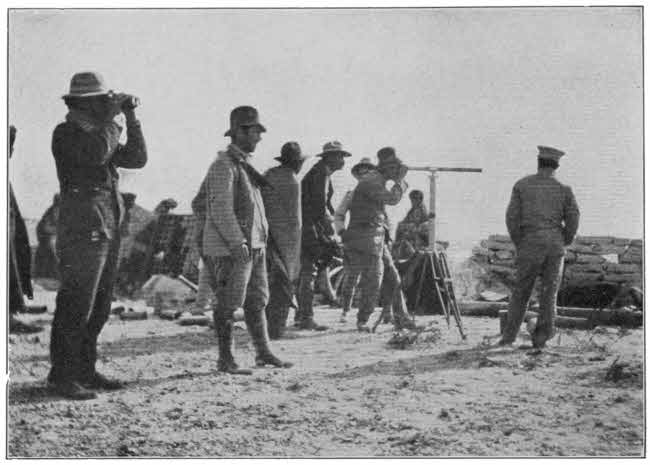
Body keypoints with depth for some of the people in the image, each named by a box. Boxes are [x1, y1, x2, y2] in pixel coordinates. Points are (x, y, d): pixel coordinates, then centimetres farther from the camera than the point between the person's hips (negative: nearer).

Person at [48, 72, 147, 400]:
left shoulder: (100, 133, 19)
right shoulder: (66, 133, -6)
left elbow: (137, 158, 13)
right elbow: (96, 154, -25)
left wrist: (131, 118, 8)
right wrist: (112, 117, -11)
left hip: (108, 232, 9)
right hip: (81, 230, -9)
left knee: (99, 307, 11)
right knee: (75, 305, -9)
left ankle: (85, 369, 19)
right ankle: (62, 375, -4)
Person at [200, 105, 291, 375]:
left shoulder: (244, 165, 18)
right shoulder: (224, 166, -12)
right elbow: (221, 209, -19)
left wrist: (260, 237, 18)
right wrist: (237, 242, -25)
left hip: (254, 246, 10)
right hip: (231, 249, -10)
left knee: (257, 301, 14)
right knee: (228, 305, -2)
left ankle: (263, 352, 23)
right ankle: (225, 360, 5)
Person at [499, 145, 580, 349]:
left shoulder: (522, 185, 5)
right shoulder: (563, 188, 6)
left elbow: (512, 216, -2)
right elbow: (573, 218, -2)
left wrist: (519, 244, 7)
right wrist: (564, 243, 11)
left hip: (530, 242, -1)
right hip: (555, 242, 1)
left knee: (521, 290, 9)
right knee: (549, 290, 7)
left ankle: (509, 336, 7)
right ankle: (542, 336, 1)